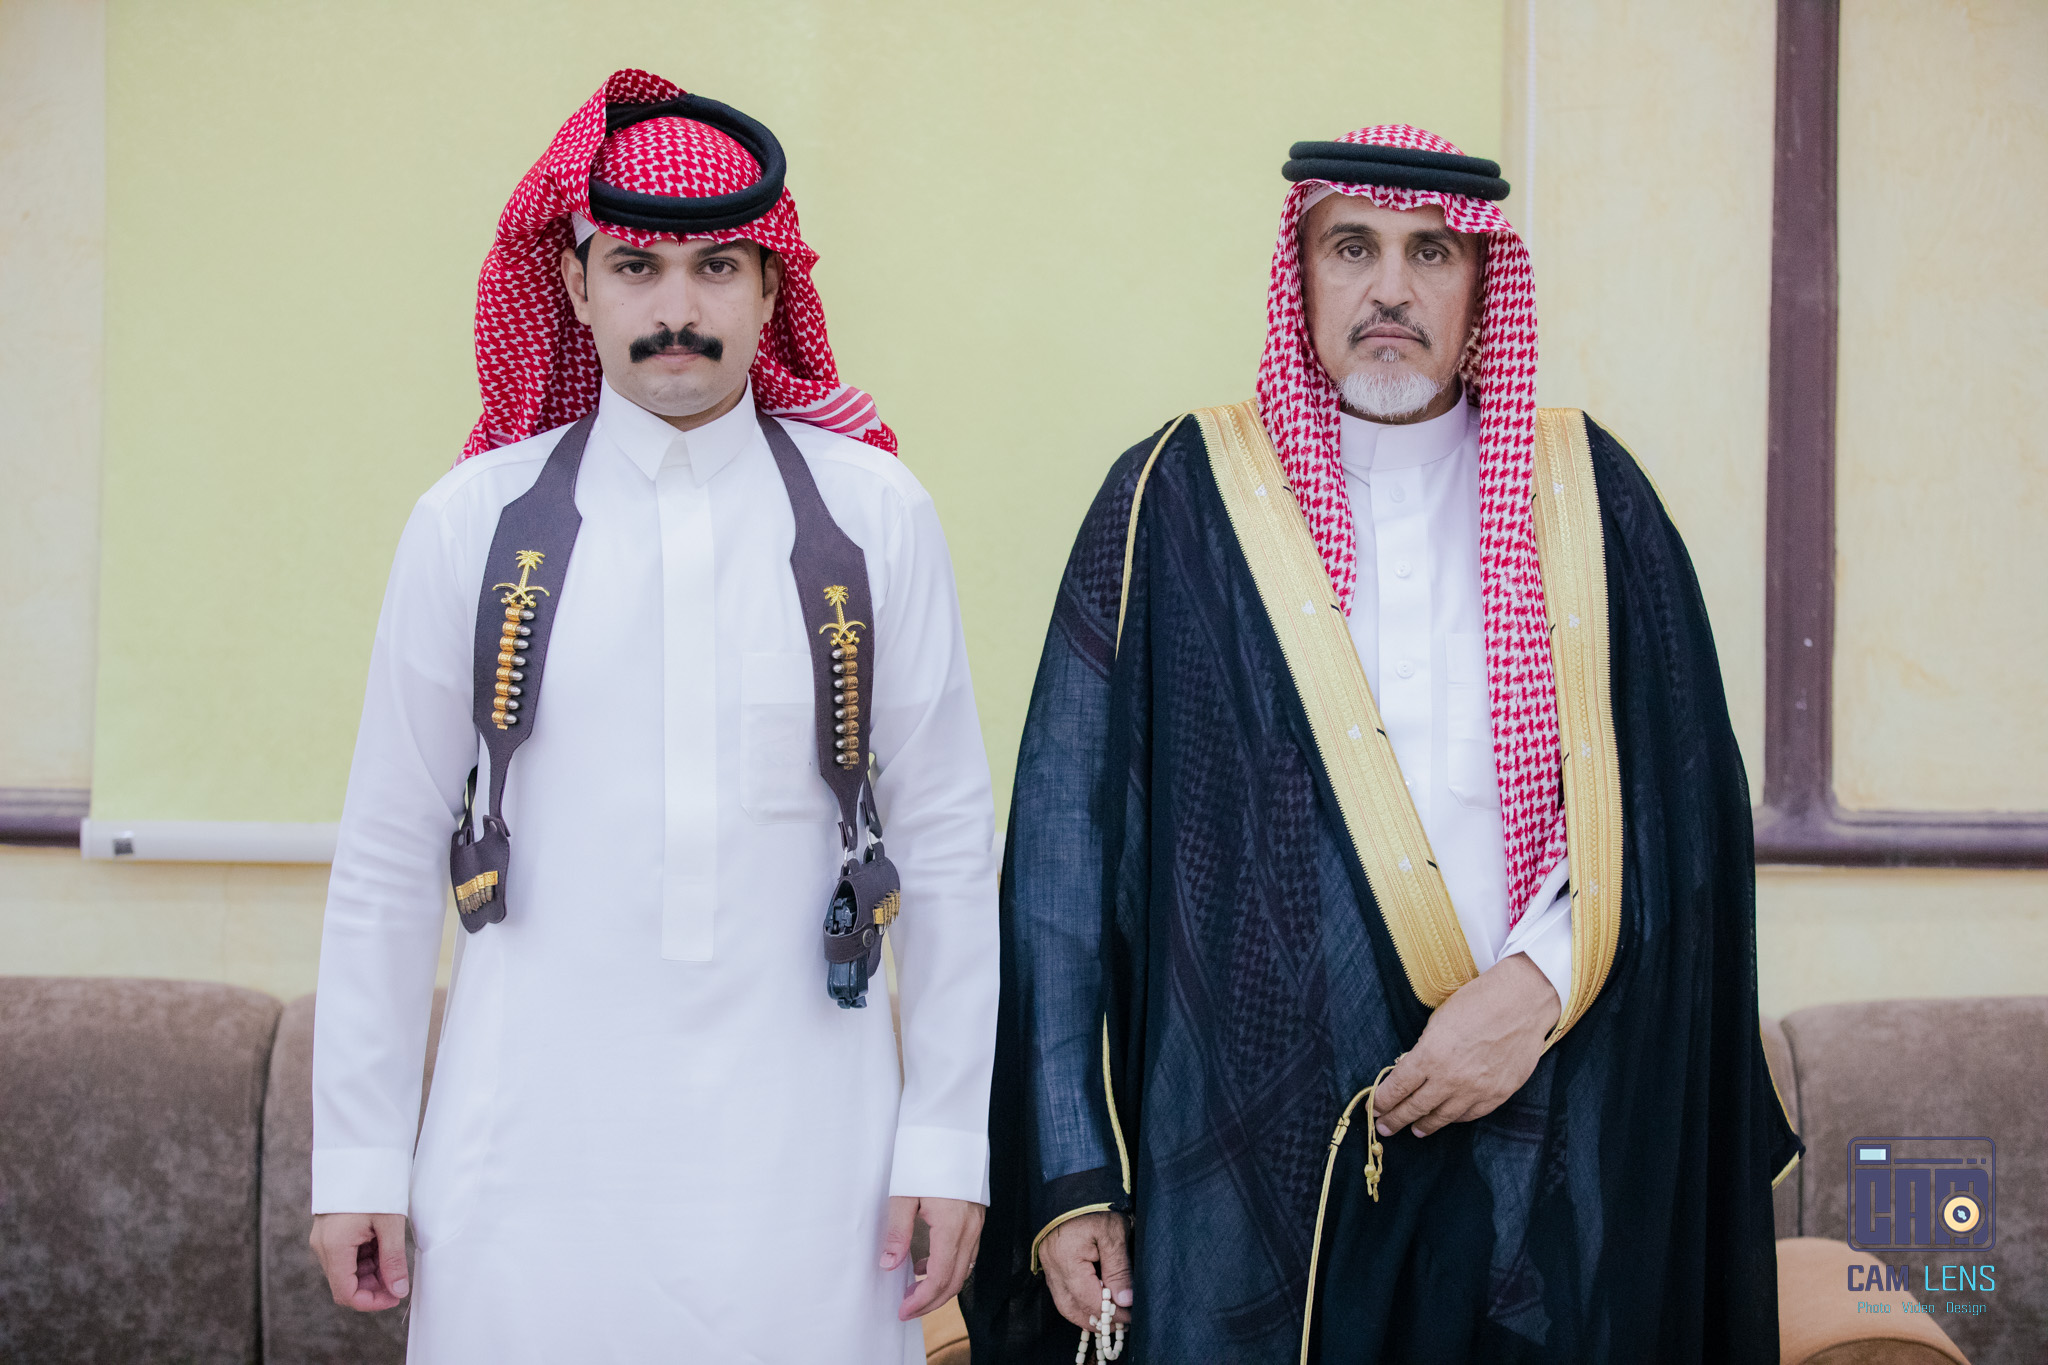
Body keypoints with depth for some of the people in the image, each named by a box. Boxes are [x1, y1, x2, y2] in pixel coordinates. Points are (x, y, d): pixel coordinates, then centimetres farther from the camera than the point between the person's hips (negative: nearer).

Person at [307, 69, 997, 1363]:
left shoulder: (877, 516, 1)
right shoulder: (473, 522, 2)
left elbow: (950, 851, 4)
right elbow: (387, 862, 5)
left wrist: (948, 1138, 2)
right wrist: (360, 1156, 4)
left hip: (801, 1156, 0)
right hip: (535, 1150, 0)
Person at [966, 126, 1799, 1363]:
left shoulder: (1592, 496, 7)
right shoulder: (1178, 503, 1)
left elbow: (1683, 804, 4)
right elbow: (1069, 837, -2)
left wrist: (1539, 987, -12)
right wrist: (1072, 1172, -7)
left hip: (1548, 1158, 2)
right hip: (1248, 1156, -2)